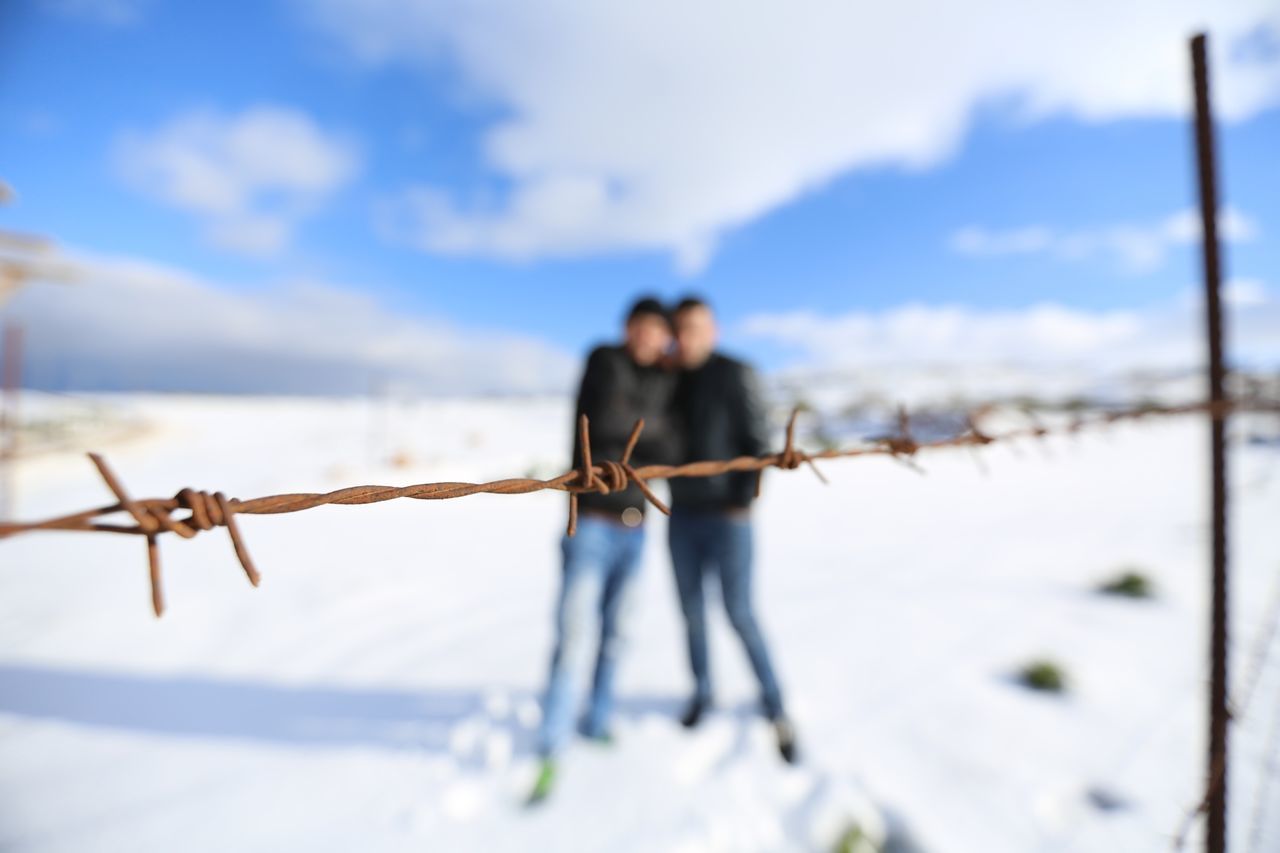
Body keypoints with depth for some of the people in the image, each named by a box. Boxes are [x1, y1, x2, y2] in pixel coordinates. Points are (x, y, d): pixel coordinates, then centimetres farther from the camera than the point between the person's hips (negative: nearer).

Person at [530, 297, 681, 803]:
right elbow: (606, 421, -22)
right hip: (592, 524, -5)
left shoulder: (664, 385, 10)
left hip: (634, 529, 6)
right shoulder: (605, 361, -7)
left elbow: (668, 452, 2)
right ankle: (551, 753, 8)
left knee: (612, 634, 15)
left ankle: (596, 722, 34)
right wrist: (653, 422, -7)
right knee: (576, 638, -8)